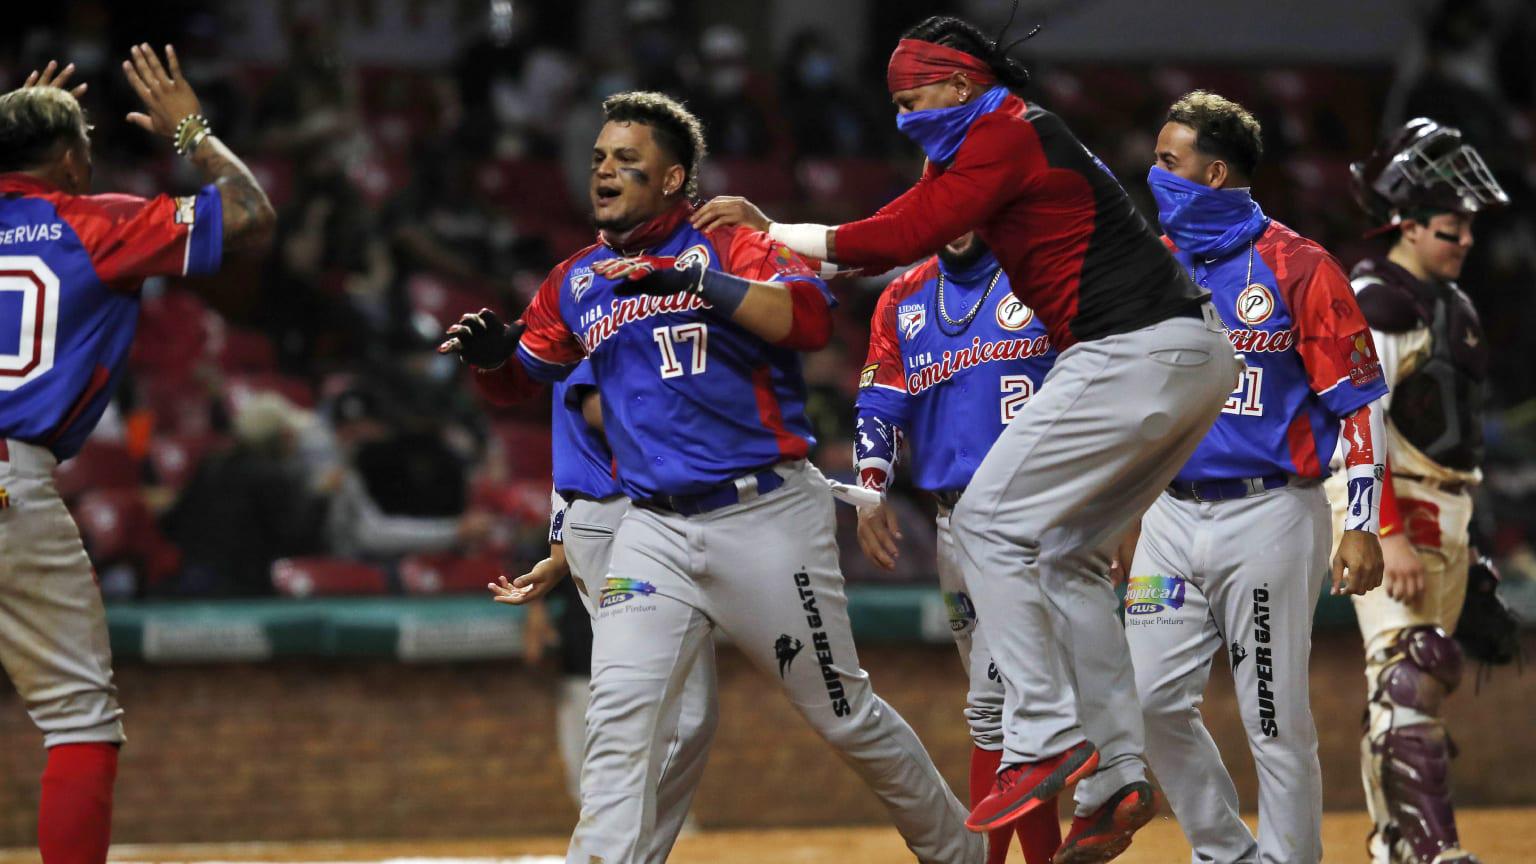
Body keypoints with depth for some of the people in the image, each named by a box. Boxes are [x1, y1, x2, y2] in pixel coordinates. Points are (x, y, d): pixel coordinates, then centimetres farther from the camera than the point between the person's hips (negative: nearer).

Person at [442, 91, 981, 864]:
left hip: (766, 517, -4)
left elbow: (810, 318, -22)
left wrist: (688, 279, -29)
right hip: (655, 530, 4)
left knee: (844, 713, 6)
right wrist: (490, 352, -5)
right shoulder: (577, 283, 11)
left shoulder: (729, 248, -5)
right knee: (617, 714, -13)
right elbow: (518, 380, 19)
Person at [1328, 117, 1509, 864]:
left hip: (1443, 514, 10)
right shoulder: (1377, 299, -12)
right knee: (1408, 675, -17)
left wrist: (1460, 536, 22)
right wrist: (1391, 536, -26)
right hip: (1389, 509, -10)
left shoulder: (1448, 300, 18)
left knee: (1426, 677, 12)